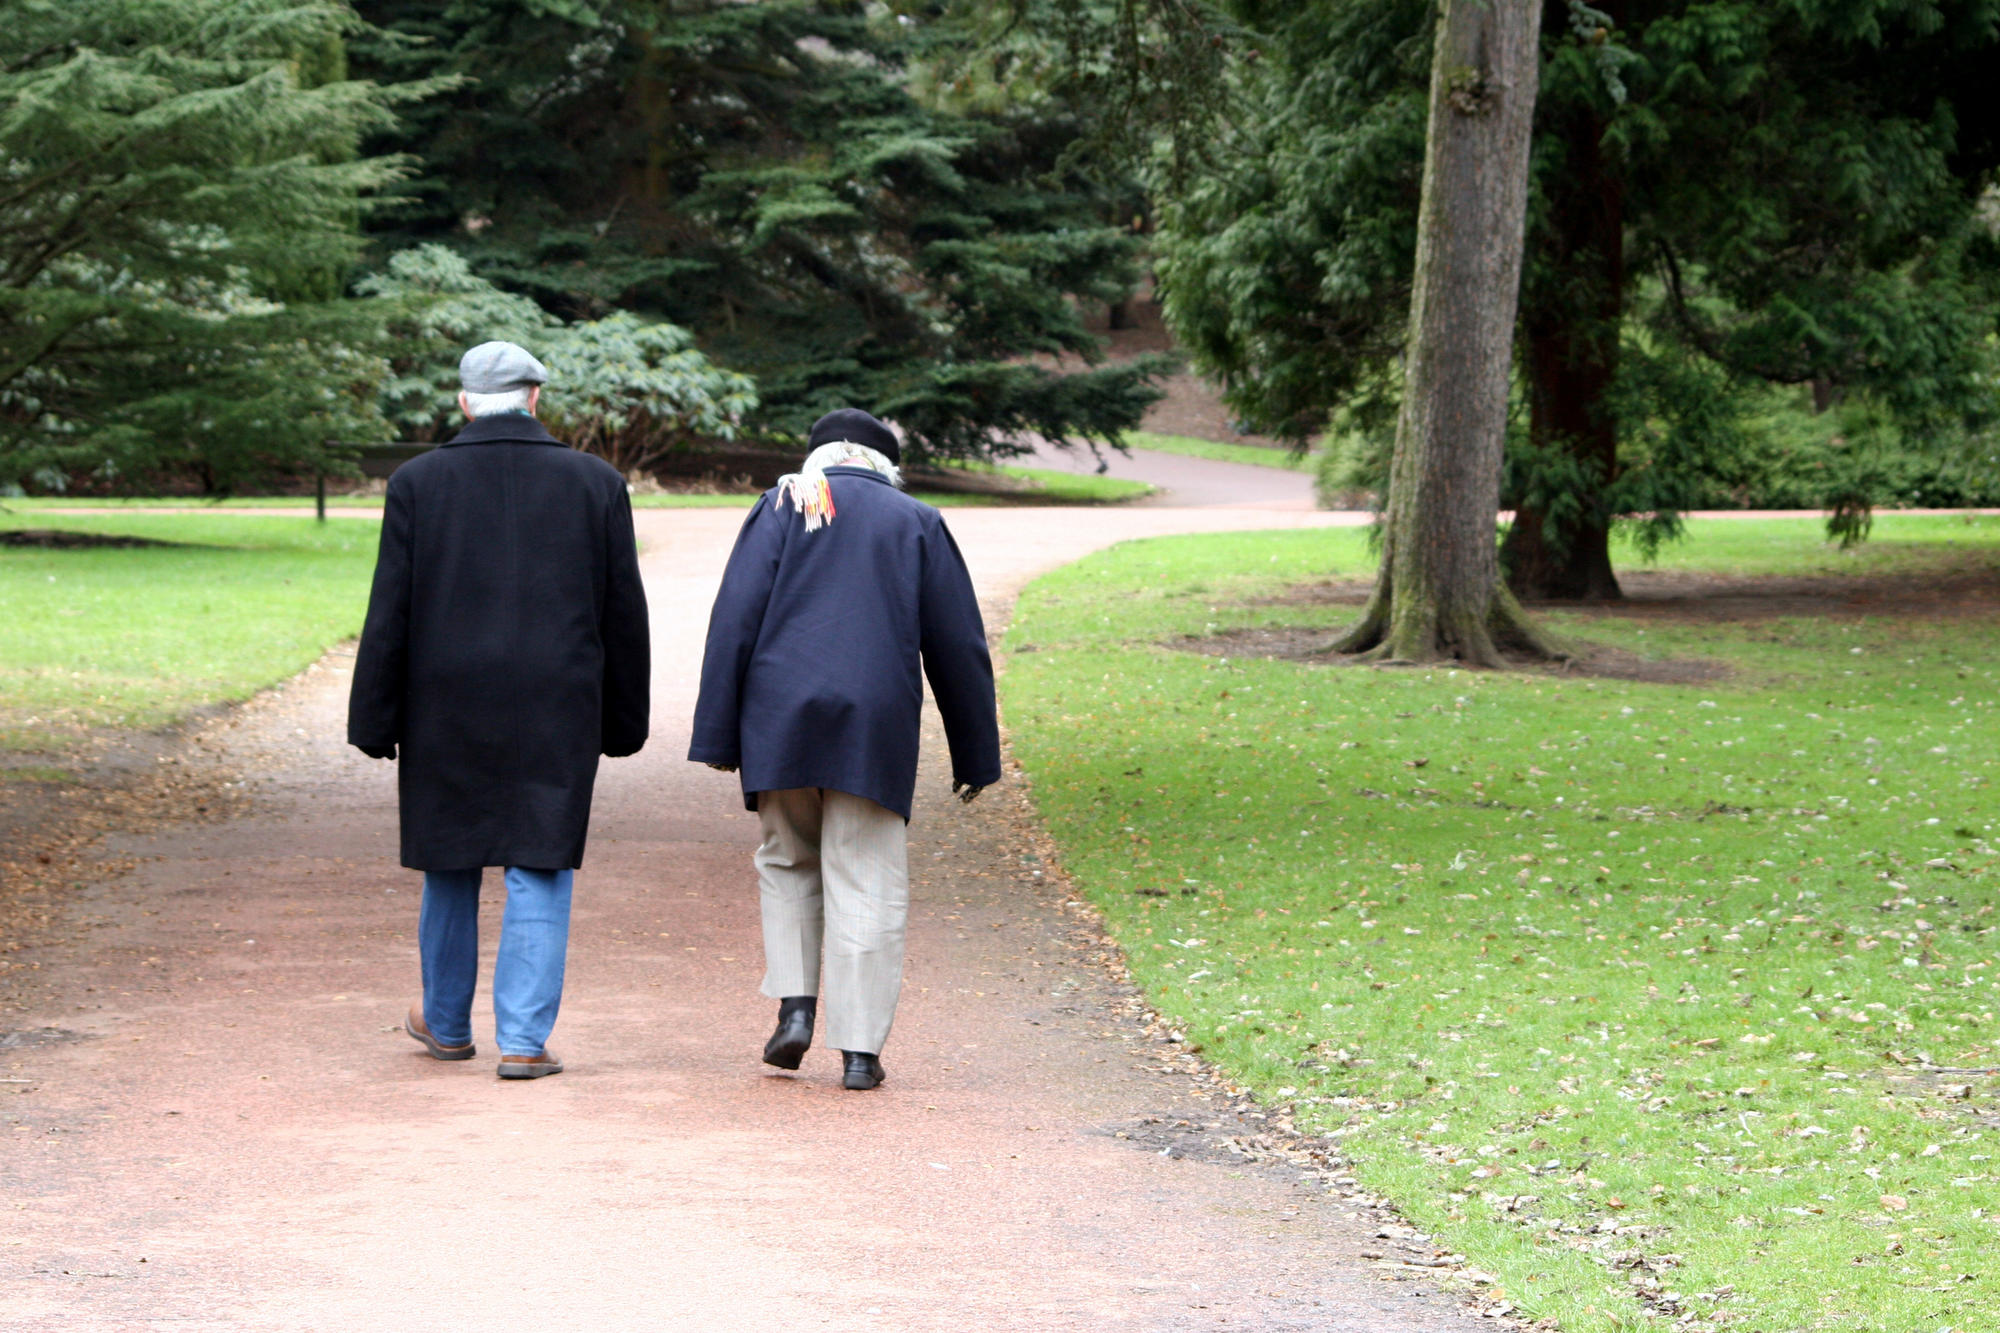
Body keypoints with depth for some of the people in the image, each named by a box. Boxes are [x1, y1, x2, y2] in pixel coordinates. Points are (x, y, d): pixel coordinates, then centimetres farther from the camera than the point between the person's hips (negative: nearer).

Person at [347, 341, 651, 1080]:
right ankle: (524, 1040, -3)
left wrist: (375, 722, 2)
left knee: (450, 865, 15)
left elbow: (389, 615, -3)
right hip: (557, 711, -1)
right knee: (540, 871, 3)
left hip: (447, 707, 1)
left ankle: (446, 1023, 29)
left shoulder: (418, 483, -1)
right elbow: (624, 614, 4)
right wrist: (622, 721, 13)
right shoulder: (596, 484, 1)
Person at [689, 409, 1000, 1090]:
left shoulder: (782, 507, 9)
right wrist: (975, 755, 16)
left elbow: (735, 620, 1)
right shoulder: (918, 523, 11)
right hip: (877, 728, -1)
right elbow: (958, 645, 10)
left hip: (780, 725, 1)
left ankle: (795, 1004, 4)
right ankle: (859, 1047, -1)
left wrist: (717, 734, 2)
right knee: (867, 885, 2)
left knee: (788, 862, 19)